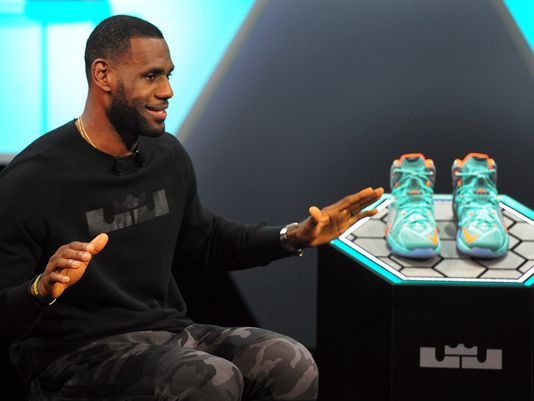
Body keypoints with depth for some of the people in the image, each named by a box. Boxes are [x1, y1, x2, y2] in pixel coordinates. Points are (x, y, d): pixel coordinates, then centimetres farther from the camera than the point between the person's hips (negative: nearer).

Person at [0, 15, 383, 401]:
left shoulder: (168, 155, 7)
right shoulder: (32, 179, -15)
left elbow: (203, 242, 26)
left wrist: (293, 237, 13)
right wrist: (43, 288, -37)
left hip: (170, 329, 7)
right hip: (79, 351, -7)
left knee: (291, 363, -17)